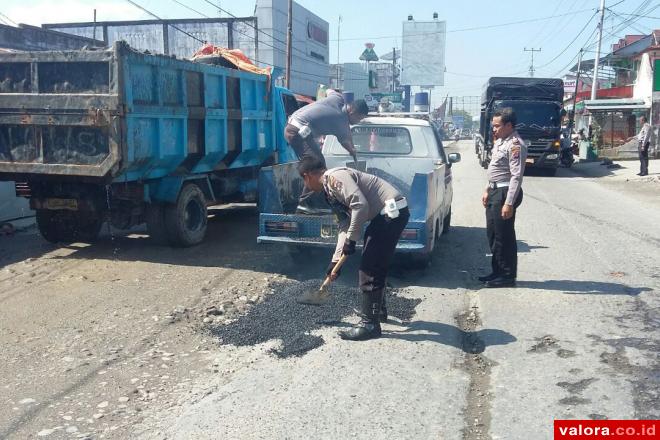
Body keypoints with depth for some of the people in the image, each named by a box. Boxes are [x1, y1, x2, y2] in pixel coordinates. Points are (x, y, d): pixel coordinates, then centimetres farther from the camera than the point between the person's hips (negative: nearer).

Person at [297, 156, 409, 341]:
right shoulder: (330, 190, 18)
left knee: (369, 268, -7)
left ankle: (370, 324, 0)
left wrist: (351, 239, -14)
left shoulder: (335, 177, -13)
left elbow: (361, 205, -24)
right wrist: (335, 260, 16)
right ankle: (378, 309, 39)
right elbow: (345, 226, 18)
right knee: (375, 263, 23)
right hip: (384, 214, 10)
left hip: (393, 211, -10)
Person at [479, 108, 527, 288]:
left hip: (505, 192, -10)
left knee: (504, 236, -3)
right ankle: (497, 271, 26)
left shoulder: (515, 145, -17)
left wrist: (509, 203, -25)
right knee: (492, 234, 15)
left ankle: (508, 276, 8)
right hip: (495, 191, 10)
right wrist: (488, 190, 19)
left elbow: (517, 176, -22)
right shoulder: (500, 141, 14)